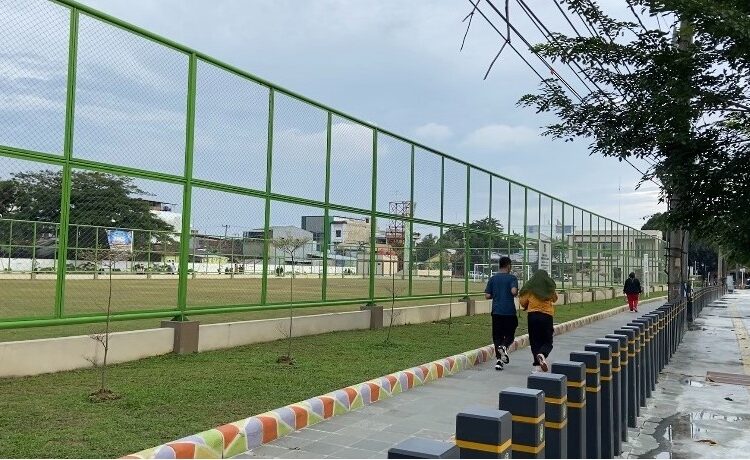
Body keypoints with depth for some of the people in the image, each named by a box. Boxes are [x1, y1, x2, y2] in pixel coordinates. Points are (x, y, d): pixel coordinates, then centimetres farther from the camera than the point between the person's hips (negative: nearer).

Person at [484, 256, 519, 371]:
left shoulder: (493, 278, 6)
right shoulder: (512, 278, -4)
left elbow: (487, 296, 2)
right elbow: (514, 291, -20)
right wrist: (517, 294, 2)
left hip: (496, 311, 3)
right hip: (509, 311, -3)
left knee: (497, 336, 7)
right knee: (509, 335, 11)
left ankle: (499, 360, 0)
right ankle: (504, 347, -20)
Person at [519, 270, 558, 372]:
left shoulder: (530, 288, 2)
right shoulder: (550, 287, 5)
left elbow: (523, 302, 3)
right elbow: (555, 298, 20)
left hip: (533, 316, 0)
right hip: (547, 316, 0)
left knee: (535, 341, 8)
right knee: (547, 342, 9)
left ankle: (537, 364, 0)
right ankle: (542, 354, -22)